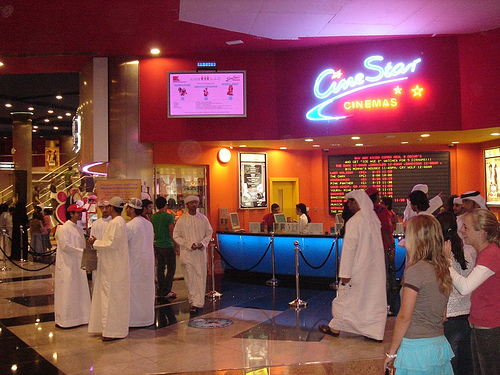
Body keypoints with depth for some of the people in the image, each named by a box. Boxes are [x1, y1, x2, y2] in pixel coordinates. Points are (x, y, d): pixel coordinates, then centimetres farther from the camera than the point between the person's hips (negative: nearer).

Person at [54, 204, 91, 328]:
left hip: (78, 264, 8)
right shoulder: (63, 229, -10)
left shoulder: (78, 228, 13)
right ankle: (64, 319, 8)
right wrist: (82, 251, -16)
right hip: (67, 265, -8)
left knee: (79, 291, 10)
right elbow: (65, 246, -17)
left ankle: (78, 316, 18)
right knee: (66, 291, -2)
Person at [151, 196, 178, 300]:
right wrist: (176, 246, -4)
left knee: (160, 268, 12)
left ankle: (161, 291, 17)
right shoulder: (169, 216, -11)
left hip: (157, 246, 6)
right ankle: (166, 291, -1)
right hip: (168, 246, -6)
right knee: (171, 268, 1)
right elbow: (172, 233, -12)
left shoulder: (153, 217, 7)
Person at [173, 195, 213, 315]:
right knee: (190, 279, -1)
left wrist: (203, 243, -8)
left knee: (201, 277, 0)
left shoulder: (203, 218, 5)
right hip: (187, 253, -2)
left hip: (201, 252, 2)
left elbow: (209, 233, 11)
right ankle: (194, 302, 10)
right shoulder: (181, 220, -1)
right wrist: (189, 244, -11)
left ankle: (198, 303, 6)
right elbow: (176, 236, 0)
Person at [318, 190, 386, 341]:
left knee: (345, 297, 8)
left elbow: (349, 249, -19)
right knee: (374, 297, 11)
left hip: (359, 269, -6)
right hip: (375, 268, 6)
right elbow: (378, 245, 10)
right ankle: (376, 331, 16)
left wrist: (345, 274, -16)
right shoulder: (374, 219, 3)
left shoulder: (354, 222, -19)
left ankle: (335, 327, 22)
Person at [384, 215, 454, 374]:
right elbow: (442, 314, 9)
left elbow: (404, 317, -14)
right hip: (440, 344, 7)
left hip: (417, 347, -7)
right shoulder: (442, 269, 4)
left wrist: (391, 352, -6)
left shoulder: (416, 270, -17)